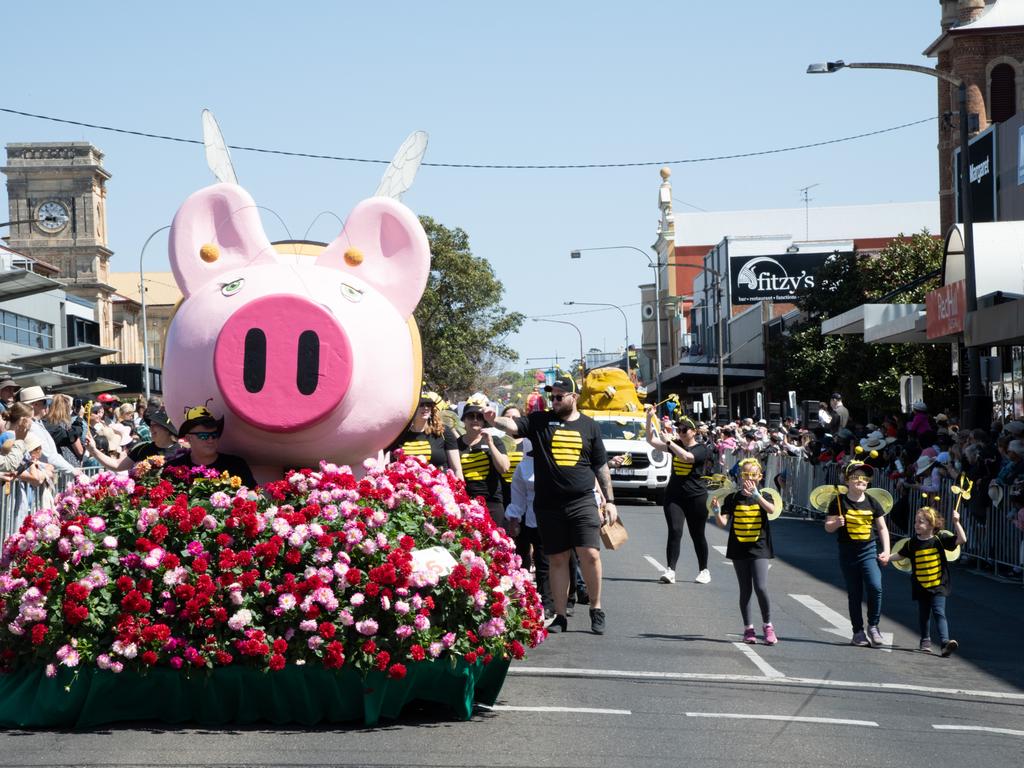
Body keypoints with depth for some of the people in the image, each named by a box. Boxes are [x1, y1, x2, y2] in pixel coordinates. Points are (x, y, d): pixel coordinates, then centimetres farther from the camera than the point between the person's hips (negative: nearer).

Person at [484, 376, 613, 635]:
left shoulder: (589, 426, 9)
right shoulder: (540, 421, 7)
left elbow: (601, 466, 13)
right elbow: (513, 426, -10)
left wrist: (609, 500, 10)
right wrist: (494, 420, -31)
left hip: (582, 503, -1)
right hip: (548, 504, 1)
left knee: (590, 555, -10)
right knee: (557, 559, 5)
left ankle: (596, 609, 6)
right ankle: (560, 616, 12)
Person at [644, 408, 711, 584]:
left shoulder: (701, 449, -4)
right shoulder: (676, 444, 9)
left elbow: (686, 457, -24)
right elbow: (651, 440, 5)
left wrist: (668, 442, -21)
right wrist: (650, 418, -5)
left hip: (695, 497, -3)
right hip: (674, 495, 3)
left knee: (697, 535, 8)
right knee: (675, 531, -12)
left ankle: (704, 570, 22)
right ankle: (670, 570, -17)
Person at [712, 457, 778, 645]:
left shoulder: (764, 497, 0)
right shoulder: (733, 498, 2)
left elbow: (771, 509, -23)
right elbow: (723, 522, -4)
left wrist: (756, 495, -35)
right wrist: (717, 512, -23)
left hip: (759, 548, -2)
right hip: (739, 549, 2)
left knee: (761, 588, -12)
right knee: (745, 590, 8)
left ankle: (768, 626, 4)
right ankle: (748, 629, 17)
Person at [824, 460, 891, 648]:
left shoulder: (872, 503, 4)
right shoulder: (839, 502, -2)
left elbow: (882, 528, 10)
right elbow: (828, 527, 1)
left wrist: (886, 551, 1)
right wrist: (836, 523, -21)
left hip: (869, 550, 1)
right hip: (848, 552, 0)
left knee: (875, 587, -17)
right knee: (854, 593, 5)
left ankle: (873, 627, 0)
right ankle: (858, 632, 16)